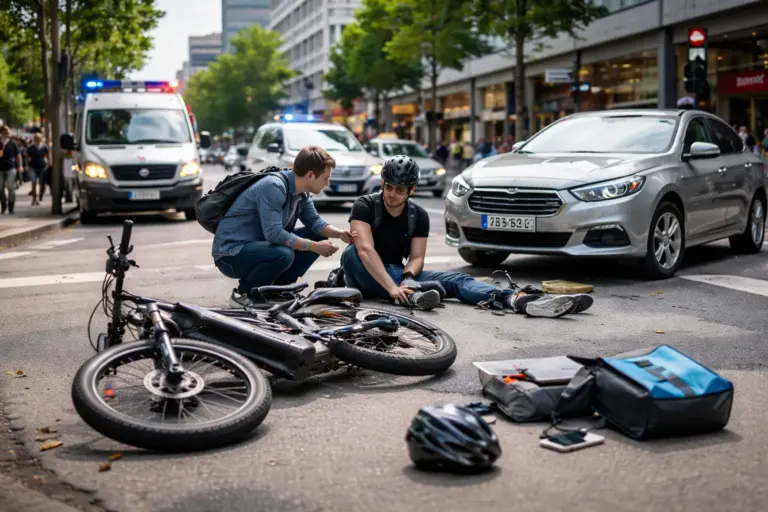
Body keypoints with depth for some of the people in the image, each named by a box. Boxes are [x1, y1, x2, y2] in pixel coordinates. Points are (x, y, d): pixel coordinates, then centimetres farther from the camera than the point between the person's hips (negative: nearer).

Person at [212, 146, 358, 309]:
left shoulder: (301, 191, 0)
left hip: (259, 245, 9)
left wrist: (339, 233, -10)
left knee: (318, 236, 3)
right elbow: (274, 233, -33)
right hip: (232, 253, -9)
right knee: (284, 254, -35)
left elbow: (314, 221, 9)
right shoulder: (273, 187, -27)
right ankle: (244, 294, -9)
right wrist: (314, 246, -25)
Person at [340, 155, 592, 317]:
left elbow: (416, 257, -6)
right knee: (351, 253, -38)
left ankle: (518, 300, -45)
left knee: (456, 280, -21)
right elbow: (365, 249, -29)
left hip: (400, 272, 3)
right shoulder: (365, 206, -14)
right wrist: (391, 287, -42)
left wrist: (407, 279, -31)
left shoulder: (418, 215, -1)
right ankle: (411, 295, -54)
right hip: (367, 276, -3)